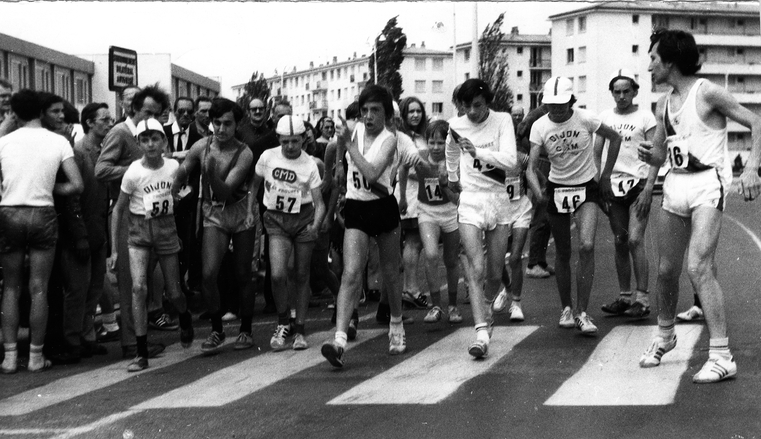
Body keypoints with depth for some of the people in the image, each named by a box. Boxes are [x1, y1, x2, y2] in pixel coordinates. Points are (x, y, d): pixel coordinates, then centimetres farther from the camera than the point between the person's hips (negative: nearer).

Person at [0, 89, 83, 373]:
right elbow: (76, 185, -7)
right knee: (39, 288, 4)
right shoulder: (58, 142, -1)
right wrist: (49, 188, 7)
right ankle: (36, 356, 8)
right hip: (43, 215, -1)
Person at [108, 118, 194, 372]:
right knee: (139, 287, -18)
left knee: (173, 292, 7)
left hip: (166, 229, 2)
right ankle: (142, 353, -12)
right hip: (139, 231, -2)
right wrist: (114, 250, -5)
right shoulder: (133, 172, -12)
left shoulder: (174, 167, -6)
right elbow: (118, 210, -4)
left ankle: (185, 321, 45)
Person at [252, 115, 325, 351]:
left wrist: (315, 225, -26)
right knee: (278, 274, -16)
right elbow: (254, 185, 11)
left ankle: (299, 330, 18)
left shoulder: (310, 165, -7)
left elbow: (319, 203, -9)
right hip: (276, 220, 0)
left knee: (301, 276, 4)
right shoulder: (268, 157, -4)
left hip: (303, 219, 0)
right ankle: (282, 324, 6)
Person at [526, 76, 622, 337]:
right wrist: (538, 191, -35)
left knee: (587, 247, -17)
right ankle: (566, 308, 26)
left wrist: (605, 176, 0)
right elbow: (532, 167, -14)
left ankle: (582, 313, -11)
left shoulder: (585, 119, -14)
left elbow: (615, 138, 2)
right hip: (556, 189, 2)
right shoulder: (540, 127, -10)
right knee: (562, 253, 8)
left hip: (587, 188, -2)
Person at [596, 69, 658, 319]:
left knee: (635, 240, -13)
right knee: (619, 243, 7)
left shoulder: (645, 117, -1)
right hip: (613, 184, 4)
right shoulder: (605, 117, 10)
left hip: (638, 183, -4)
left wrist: (648, 189, -14)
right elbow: (596, 153, 14)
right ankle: (624, 296, 15)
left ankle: (642, 298, -9)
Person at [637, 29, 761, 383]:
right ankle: (664, 336, 35)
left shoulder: (707, 93, -8)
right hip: (675, 184, 7)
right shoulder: (663, 105, 14)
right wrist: (648, 155, -2)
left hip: (707, 183, -7)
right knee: (667, 269, 13)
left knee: (698, 267, -19)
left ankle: (721, 356, -17)